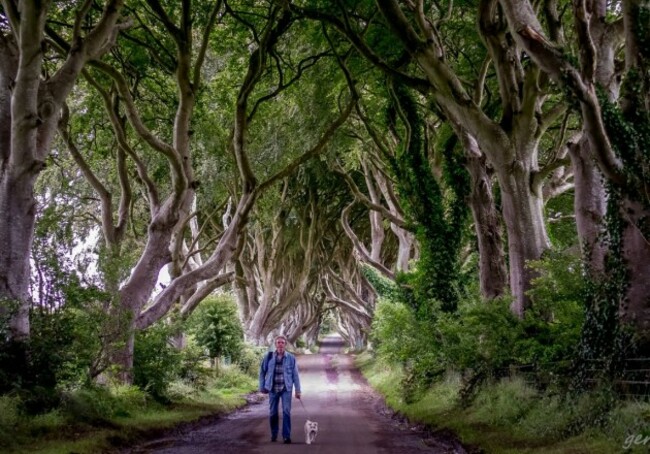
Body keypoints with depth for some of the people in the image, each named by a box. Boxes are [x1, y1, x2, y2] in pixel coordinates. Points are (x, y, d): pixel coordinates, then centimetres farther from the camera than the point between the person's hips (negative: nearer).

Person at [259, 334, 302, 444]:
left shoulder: (291, 358, -1)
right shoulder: (268, 357, 0)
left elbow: (295, 374, 2)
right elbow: (262, 372, 7)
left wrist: (298, 390, 1)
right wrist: (262, 387, 5)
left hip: (286, 389, -1)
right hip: (273, 389, 1)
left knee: (286, 411, -7)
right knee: (272, 412, 7)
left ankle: (286, 436, -2)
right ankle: (274, 434, 23)